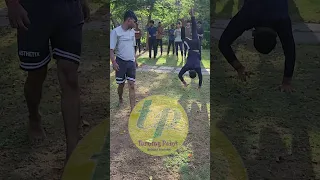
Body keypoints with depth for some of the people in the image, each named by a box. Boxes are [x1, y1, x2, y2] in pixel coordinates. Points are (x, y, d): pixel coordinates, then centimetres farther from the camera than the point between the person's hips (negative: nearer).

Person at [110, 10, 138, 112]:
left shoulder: (132, 31, 7)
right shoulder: (115, 32, -12)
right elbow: (111, 49, -13)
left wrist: (135, 60, 18)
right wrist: (113, 62, -23)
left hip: (131, 62, 4)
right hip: (121, 62, -4)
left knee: (132, 85, -2)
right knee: (121, 84, 11)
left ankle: (133, 109, -1)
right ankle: (120, 99, 41)